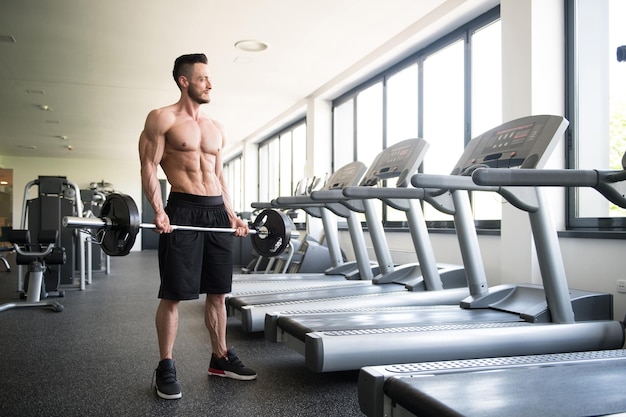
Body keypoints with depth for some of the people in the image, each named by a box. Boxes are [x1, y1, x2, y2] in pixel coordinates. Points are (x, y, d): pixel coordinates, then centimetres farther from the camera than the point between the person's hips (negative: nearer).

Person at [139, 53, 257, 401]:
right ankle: (165, 367, 11)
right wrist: (159, 211, -19)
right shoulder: (161, 118, 0)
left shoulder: (216, 128, 18)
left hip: (217, 211, 6)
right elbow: (149, 168, -6)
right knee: (173, 294, -2)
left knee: (218, 292, 11)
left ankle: (221, 358, 23)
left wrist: (232, 215, 13)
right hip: (183, 210, -6)